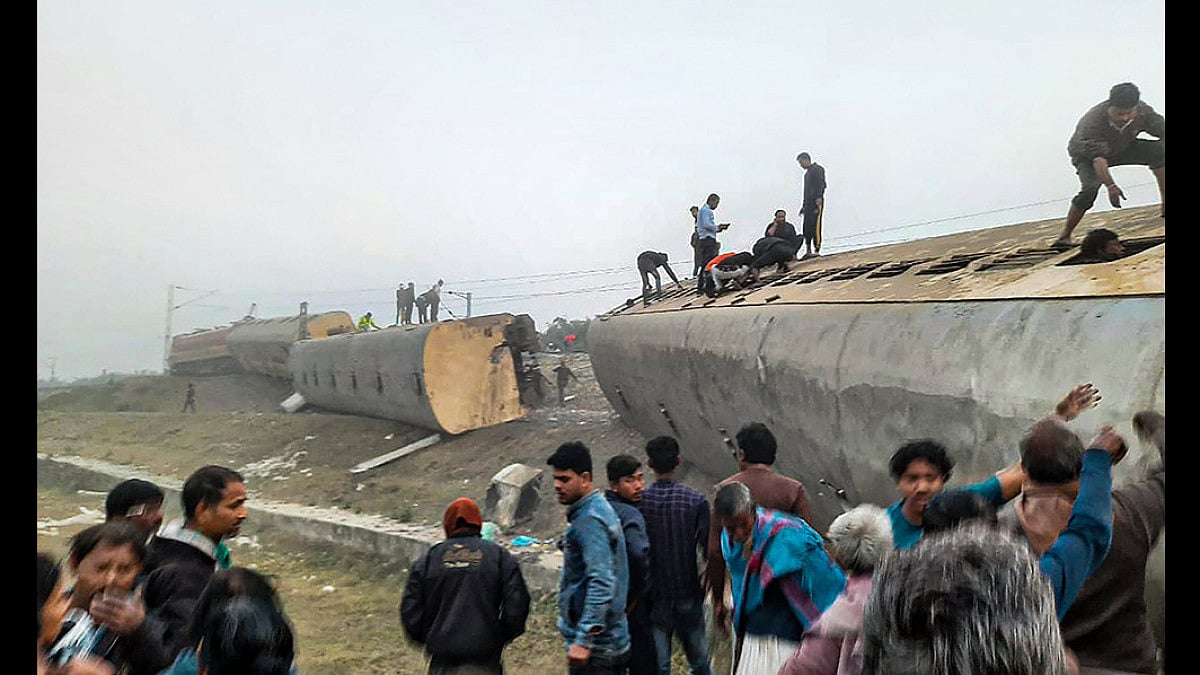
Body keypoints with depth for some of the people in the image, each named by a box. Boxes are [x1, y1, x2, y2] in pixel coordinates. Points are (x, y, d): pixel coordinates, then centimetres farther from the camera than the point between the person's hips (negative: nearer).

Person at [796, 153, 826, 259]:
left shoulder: (817, 169, -3)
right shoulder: (807, 172, 25)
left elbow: (821, 185, -15)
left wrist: (818, 198, -26)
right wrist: (804, 205, 24)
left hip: (816, 202, -9)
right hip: (808, 203, 9)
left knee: (815, 226, -13)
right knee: (807, 227, 3)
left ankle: (817, 250, -14)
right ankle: (808, 251, 4)